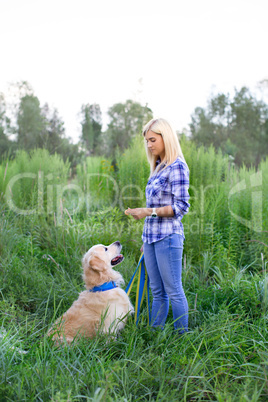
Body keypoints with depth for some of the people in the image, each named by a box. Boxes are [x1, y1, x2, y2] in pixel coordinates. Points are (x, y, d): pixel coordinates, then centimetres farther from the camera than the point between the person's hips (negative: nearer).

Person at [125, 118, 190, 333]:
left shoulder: (177, 166, -9)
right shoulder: (158, 168, 17)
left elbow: (181, 206, -14)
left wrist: (149, 211, -20)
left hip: (168, 236, -8)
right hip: (151, 236, 8)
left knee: (174, 291, -1)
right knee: (157, 292, 13)